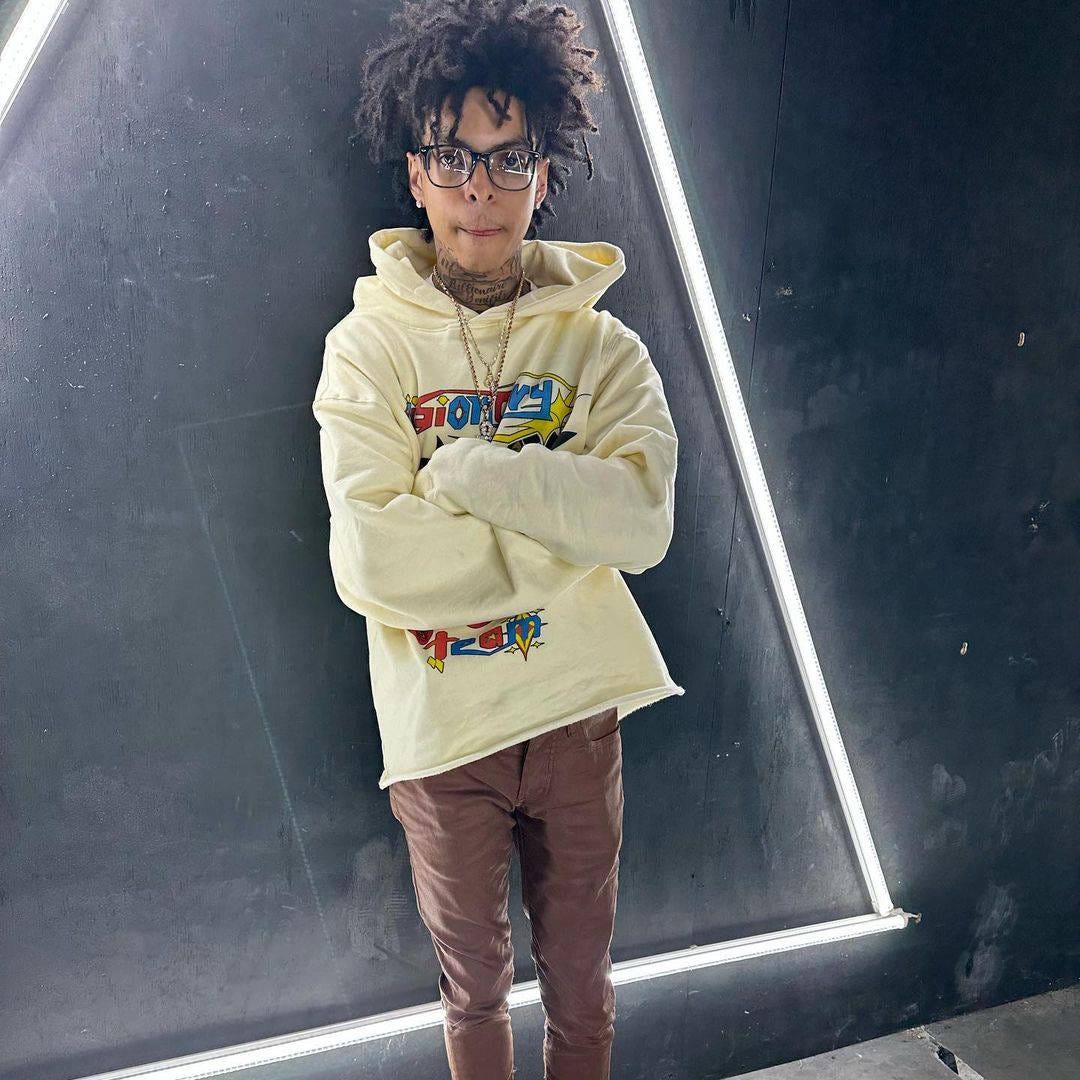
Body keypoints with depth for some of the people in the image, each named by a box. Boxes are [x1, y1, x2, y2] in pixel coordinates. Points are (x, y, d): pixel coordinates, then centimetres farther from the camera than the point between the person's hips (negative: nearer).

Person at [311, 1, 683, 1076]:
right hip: (440, 724, -1)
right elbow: (373, 561, -20)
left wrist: (465, 468, -23)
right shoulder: (368, 346, -8)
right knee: (473, 981, 21)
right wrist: (565, 527, -17)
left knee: (580, 976, 21)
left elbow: (642, 522, -19)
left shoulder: (601, 346, -3)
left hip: (576, 709, 1)